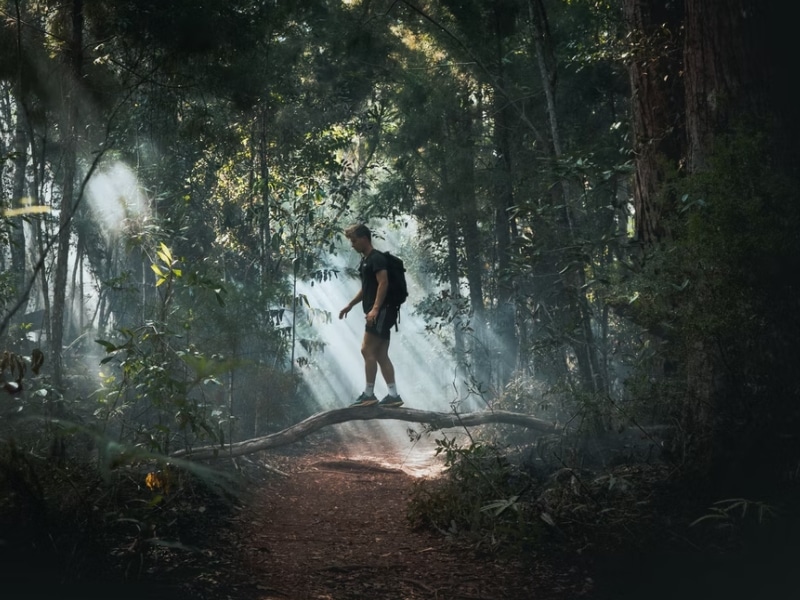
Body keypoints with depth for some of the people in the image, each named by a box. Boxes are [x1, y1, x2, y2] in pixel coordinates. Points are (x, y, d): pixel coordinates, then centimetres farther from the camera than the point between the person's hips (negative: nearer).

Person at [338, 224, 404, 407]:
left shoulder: (377, 258, -10)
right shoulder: (365, 260, 20)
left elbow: (383, 283, -19)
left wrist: (375, 309, -25)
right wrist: (350, 305, 25)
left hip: (381, 311, -10)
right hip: (378, 314, 10)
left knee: (367, 350, -11)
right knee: (380, 355, 6)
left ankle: (369, 394, -7)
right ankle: (393, 395, 5)